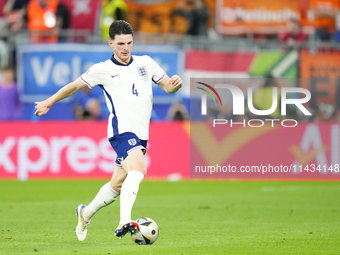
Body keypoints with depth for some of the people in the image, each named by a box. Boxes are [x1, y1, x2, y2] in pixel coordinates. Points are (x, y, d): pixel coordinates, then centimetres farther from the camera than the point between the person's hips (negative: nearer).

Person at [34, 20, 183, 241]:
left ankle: (86, 213, 39)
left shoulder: (146, 63, 12)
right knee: (138, 169, -32)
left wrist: (175, 84, -9)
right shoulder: (103, 70, 2)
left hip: (141, 134, 6)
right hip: (122, 130, -6)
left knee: (117, 185, 15)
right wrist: (49, 102, 19)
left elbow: (167, 86, 15)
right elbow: (75, 86, 14)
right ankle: (125, 223, -44)